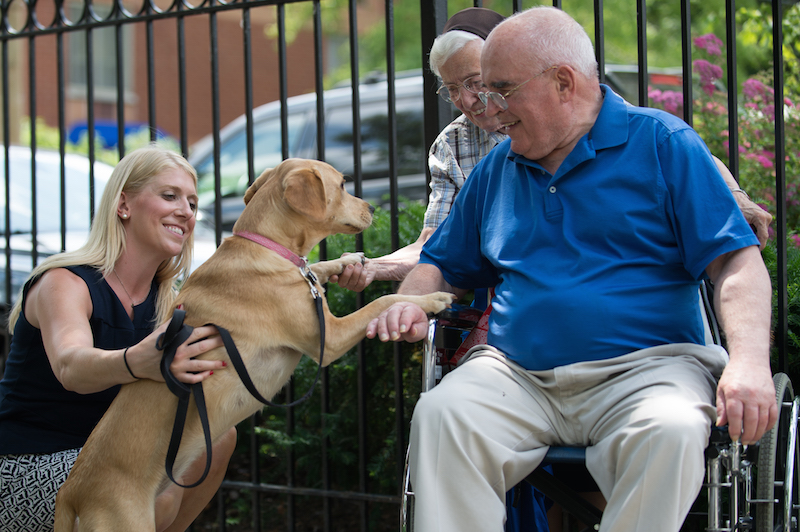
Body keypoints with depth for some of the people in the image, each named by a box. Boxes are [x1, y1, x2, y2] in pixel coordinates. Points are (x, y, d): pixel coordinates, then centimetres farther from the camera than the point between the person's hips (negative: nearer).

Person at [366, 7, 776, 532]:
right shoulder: (496, 169, 18)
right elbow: (441, 266, 28)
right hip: (517, 377, 3)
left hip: (643, 368, -3)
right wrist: (411, 306, 3)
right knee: (440, 415, -27)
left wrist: (750, 361, -21)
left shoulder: (662, 143, 4)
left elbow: (737, 261, -4)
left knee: (671, 433, -36)